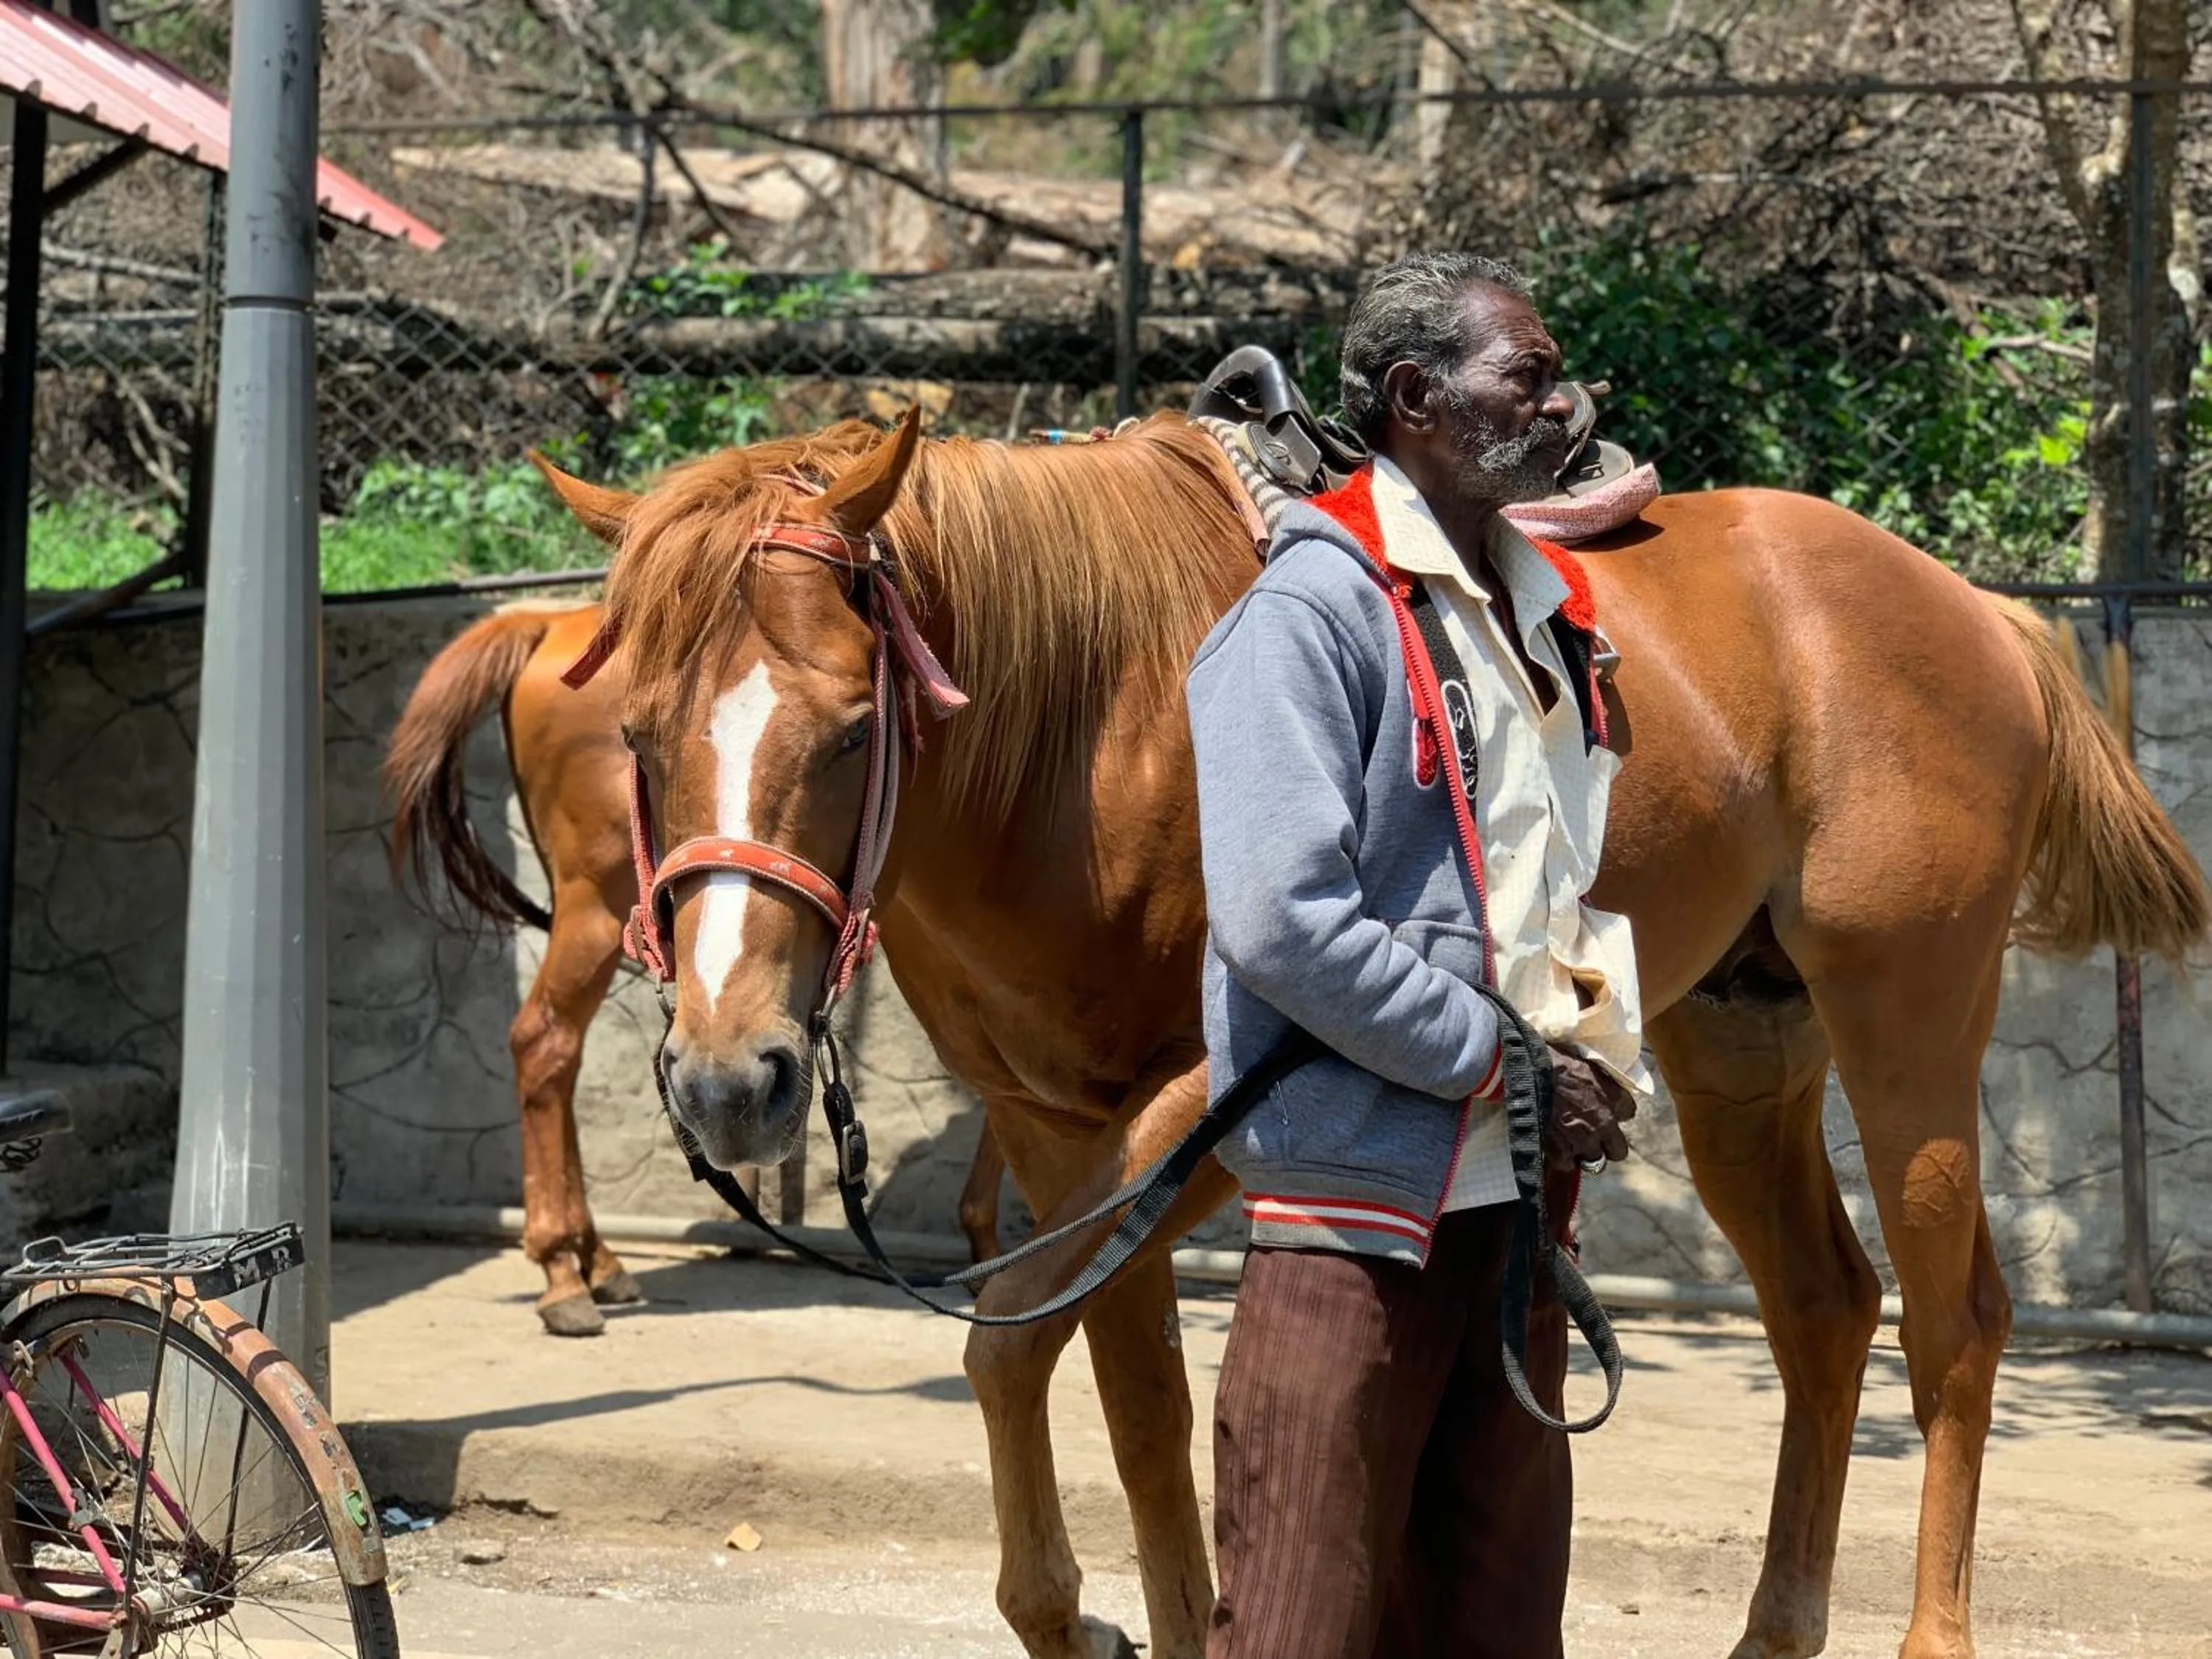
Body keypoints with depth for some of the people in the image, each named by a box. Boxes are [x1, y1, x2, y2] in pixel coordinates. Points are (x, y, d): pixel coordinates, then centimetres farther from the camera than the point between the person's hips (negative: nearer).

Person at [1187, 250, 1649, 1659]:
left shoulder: (1541, 603, 12)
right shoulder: (1313, 610, -13)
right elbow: (1280, 922, -22)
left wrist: (1611, 1064, 6)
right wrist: (1505, 1057, -17)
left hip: (1521, 1180, 8)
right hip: (1366, 1185, -8)